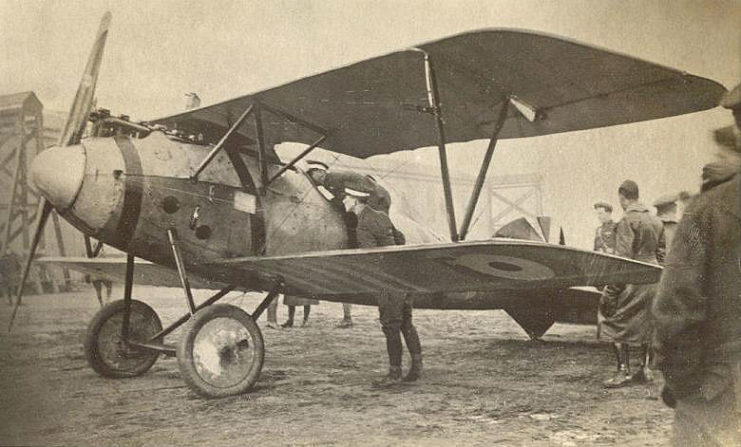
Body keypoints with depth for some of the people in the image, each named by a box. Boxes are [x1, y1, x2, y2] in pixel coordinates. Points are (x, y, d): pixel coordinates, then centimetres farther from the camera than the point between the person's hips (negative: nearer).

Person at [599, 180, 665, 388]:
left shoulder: (627, 221, -14)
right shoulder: (656, 221, 12)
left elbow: (623, 259, -18)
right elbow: (661, 254, 15)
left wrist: (609, 291, -16)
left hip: (633, 281, -8)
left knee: (618, 324, -1)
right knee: (646, 324, 15)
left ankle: (624, 372, -1)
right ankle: (645, 369, 21)